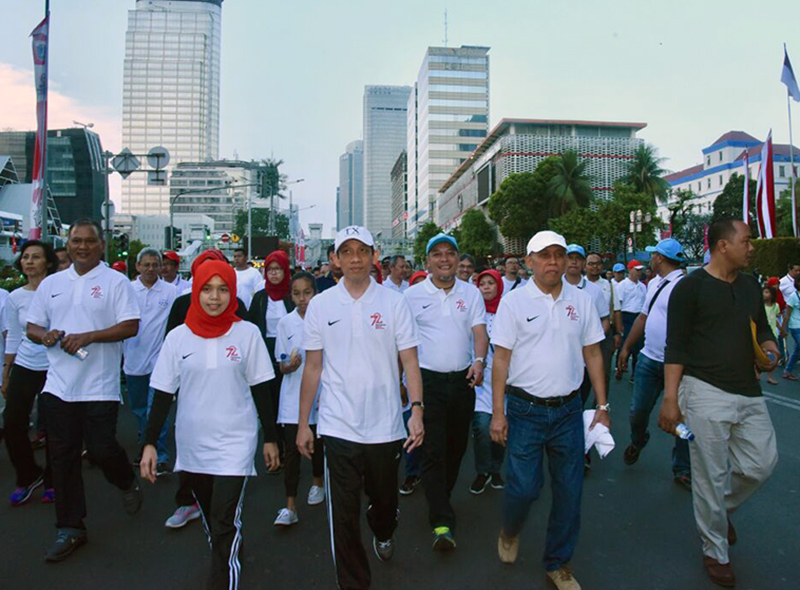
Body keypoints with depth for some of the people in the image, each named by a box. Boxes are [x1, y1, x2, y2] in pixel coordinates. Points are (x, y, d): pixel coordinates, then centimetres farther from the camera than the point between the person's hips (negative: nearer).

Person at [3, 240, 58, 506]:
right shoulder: (15, 298, 4)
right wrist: (5, 374, 13)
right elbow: (13, 339, 11)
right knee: (12, 424, 1)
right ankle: (29, 477, 24)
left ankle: (51, 482, 24)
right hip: (24, 367, 4)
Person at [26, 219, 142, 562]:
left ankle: (128, 482, 32)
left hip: (100, 386, -4)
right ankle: (70, 528, 22)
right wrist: (46, 336, -8)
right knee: (63, 457, 9)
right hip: (58, 386, 5)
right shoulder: (51, 284, 12)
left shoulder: (115, 282, -3)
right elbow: (32, 327, 15)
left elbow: (131, 326, -10)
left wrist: (88, 336, -20)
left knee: (101, 450, -2)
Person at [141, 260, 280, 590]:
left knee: (225, 523, -8)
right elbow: (163, 394, 2)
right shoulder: (178, 337, -2)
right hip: (192, 444, 3)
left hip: (235, 442, -3)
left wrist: (270, 438, 2)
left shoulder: (247, 333, -6)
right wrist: (150, 443, -3)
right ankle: (226, 562, 41)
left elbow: (260, 390, -1)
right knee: (209, 517, 19)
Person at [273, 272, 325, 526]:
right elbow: (282, 366, 2)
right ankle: (290, 507, 4)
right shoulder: (285, 323, 0)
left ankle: (317, 483, 41)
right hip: (293, 396, 0)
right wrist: (289, 366, -21)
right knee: (292, 450, -3)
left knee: (317, 444, 15)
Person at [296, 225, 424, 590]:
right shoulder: (320, 305, 1)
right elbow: (313, 367, 4)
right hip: (338, 426, 0)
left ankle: (383, 532, 55)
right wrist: (303, 423, 5)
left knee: (384, 497, 20)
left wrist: (417, 409, -13)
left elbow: (409, 361, -2)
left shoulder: (394, 303, -2)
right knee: (342, 513, 3)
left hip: (385, 425, 1)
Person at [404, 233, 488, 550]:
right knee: (433, 451, -7)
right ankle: (442, 522, -4)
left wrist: (479, 361, -20)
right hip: (428, 380, -3)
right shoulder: (412, 295, 0)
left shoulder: (471, 293, 6)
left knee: (456, 446, 15)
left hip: (463, 380, 3)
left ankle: (440, 499, 37)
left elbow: (479, 331, -1)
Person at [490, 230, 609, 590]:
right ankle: (510, 532, 35)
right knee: (524, 486, 0)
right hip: (525, 409, -3)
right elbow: (501, 358, -5)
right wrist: (497, 412, -8)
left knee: (569, 490, 9)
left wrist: (602, 406, 7)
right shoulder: (514, 302, -5)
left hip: (568, 409, 3)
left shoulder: (581, 301, 5)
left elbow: (592, 354, 10)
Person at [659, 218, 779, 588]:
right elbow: (676, 346, -10)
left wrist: (770, 348, 0)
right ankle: (715, 552, 22)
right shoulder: (691, 287, -8)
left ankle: (722, 509, 37)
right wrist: (670, 398, -15)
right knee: (711, 475, 3)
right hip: (706, 393, -6)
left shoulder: (750, 286, 12)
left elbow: (762, 328, 25)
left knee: (761, 464, 8)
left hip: (749, 393, 6)